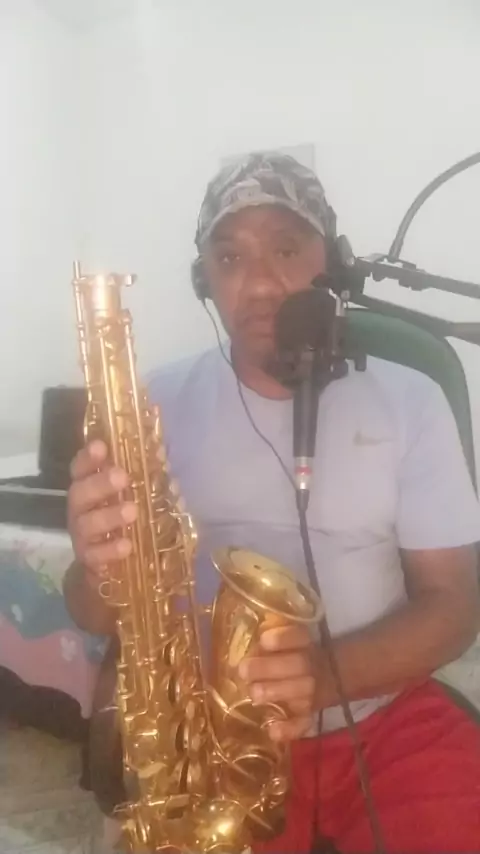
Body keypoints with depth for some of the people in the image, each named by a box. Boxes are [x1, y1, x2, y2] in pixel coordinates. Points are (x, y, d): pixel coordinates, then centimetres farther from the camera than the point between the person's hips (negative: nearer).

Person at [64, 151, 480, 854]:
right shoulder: (162, 402, -1)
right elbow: (101, 615, 0)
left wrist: (329, 671, -21)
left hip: (388, 716, 1)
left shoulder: (410, 401, -1)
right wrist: (100, 564, -24)